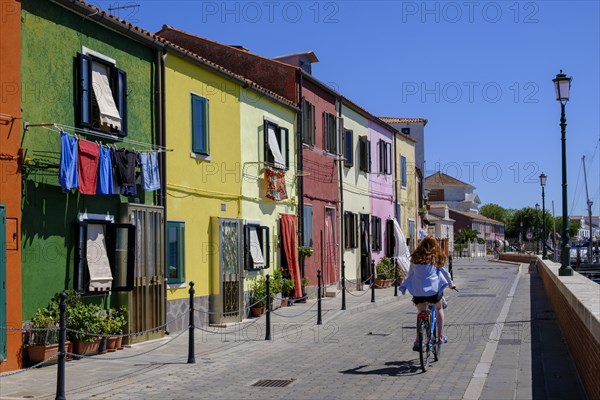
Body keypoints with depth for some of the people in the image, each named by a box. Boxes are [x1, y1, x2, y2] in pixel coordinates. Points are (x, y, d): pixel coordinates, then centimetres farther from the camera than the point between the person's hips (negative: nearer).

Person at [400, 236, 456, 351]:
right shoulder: (436, 258, 1)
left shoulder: (415, 258, 6)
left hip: (417, 290, 2)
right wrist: (451, 283, 25)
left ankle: (418, 341, 1)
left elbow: (410, 274, 12)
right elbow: (444, 272, 9)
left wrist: (412, 287, 28)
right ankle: (440, 336, 19)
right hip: (433, 289, -2)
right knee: (439, 309, 23)